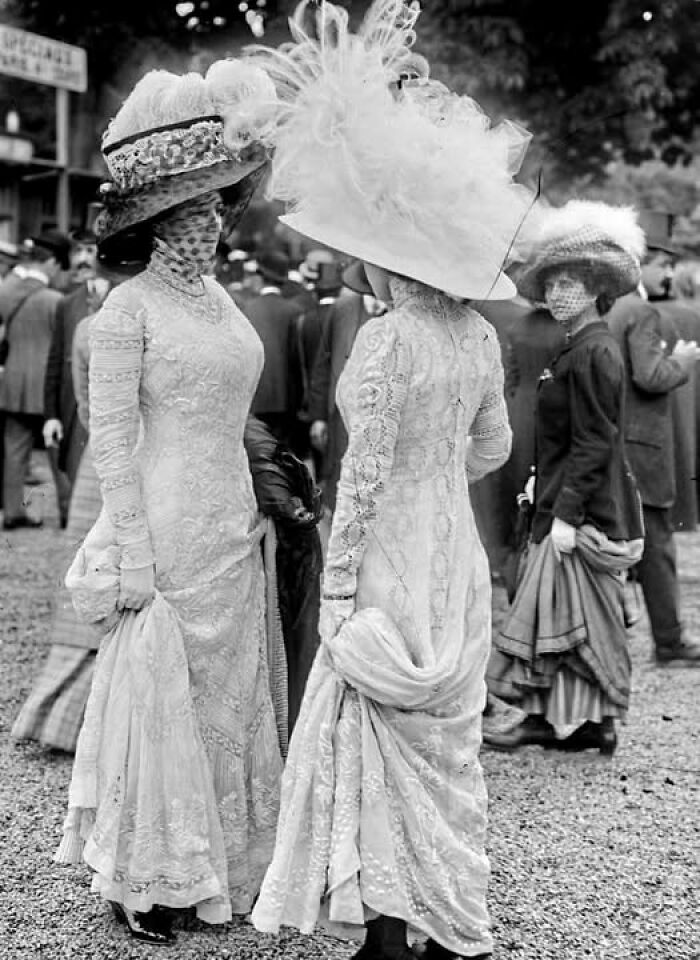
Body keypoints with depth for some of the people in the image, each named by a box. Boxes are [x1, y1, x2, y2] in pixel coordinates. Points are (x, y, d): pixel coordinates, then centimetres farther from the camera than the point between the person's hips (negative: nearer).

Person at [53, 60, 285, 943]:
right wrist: (134, 553, -16)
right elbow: (111, 438, -12)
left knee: (228, 695, 12)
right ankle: (138, 878, 17)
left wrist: (254, 512, 12)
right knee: (158, 697, 2)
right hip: (165, 530, -7)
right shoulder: (128, 308, -9)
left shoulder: (218, 297, 12)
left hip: (231, 530, 7)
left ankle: (216, 863, 26)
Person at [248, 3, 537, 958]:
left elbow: (363, 476, -18)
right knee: (446, 742, 17)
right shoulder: (479, 334, 3)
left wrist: (336, 591, -11)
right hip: (458, 556, 7)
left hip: (393, 559, -7)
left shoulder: (386, 341, -19)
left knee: (379, 739, 6)